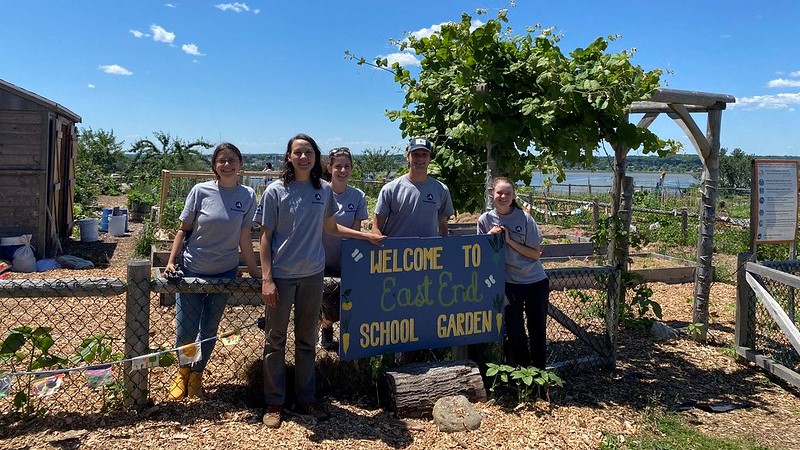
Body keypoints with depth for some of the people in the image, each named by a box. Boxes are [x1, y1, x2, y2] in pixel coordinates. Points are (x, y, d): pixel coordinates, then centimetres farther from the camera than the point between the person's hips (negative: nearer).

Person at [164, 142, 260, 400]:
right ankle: (183, 372, 32)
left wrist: (254, 271, -2)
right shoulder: (200, 191, -10)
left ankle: (196, 375, 36)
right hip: (192, 270, -1)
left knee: (209, 330, 13)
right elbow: (184, 229, -3)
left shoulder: (248, 196, -6)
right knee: (185, 331, 3)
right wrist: (171, 261, -9)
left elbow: (244, 238, -2)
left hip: (225, 273, 1)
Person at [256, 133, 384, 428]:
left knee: (307, 340, 14)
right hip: (281, 276, -3)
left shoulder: (324, 190, 4)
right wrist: (266, 278, -11)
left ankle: (306, 399, 26)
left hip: (312, 275, 3)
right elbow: (265, 237, -5)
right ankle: (274, 404, 19)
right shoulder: (275, 191, -6)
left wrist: (365, 236, 11)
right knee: (276, 340, 6)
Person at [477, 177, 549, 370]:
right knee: (514, 333, 1)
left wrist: (509, 240, -17)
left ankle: (539, 373, 26)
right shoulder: (486, 220, -5)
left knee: (538, 331, 9)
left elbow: (536, 253, -7)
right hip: (509, 283, 0)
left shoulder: (525, 218, -9)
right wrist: (489, 236, -15)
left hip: (536, 281, 0)